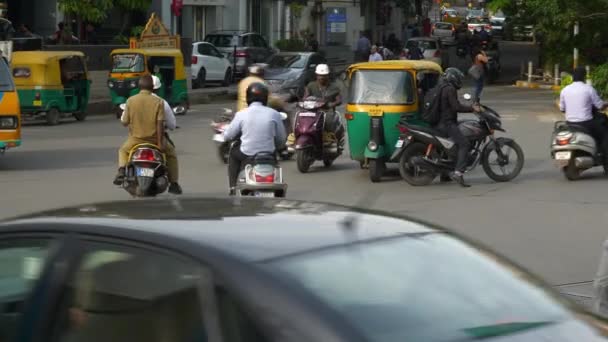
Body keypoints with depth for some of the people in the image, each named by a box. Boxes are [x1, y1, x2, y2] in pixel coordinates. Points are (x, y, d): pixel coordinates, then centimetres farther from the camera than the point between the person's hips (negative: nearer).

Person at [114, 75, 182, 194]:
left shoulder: (130, 100, -6)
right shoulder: (158, 102, -9)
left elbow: (125, 122, -3)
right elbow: (160, 123, -16)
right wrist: (160, 142, -13)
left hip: (136, 139, 1)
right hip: (153, 138, -1)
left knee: (123, 151, 31)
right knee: (171, 153, 23)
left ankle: (121, 170, 3)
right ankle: (173, 184, 14)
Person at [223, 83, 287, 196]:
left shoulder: (241, 114, -6)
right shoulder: (274, 114, -4)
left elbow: (227, 136, 2)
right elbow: (281, 139, 3)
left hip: (247, 155, -1)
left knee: (233, 154, 31)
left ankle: (233, 187, 22)